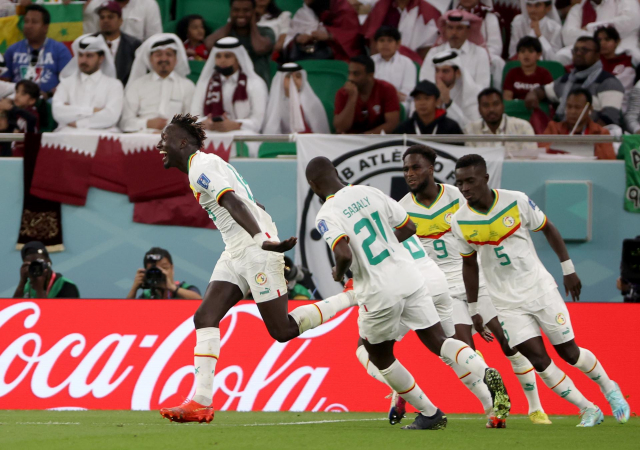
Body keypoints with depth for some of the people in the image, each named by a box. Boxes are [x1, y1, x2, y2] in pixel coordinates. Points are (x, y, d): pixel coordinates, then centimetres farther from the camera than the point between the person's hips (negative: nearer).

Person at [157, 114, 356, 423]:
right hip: (236, 254, 10)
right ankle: (201, 403, -7)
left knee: (283, 331, -6)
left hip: (256, 251, -10)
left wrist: (261, 240, -39)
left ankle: (355, 297, 7)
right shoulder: (206, 165, 19)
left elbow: (234, 203, -27)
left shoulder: (201, 167, -12)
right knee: (205, 318, -2)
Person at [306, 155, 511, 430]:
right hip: (410, 279, 5)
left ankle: (430, 414, 21)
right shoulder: (368, 193, 7)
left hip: (379, 294, -5)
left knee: (379, 355, 19)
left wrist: (338, 273, -4)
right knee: (437, 340, 11)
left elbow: (345, 255, -27)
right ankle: (487, 374, -16)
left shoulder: (326, 216, -11)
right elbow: (409, 228, 14)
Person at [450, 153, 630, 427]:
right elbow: (469, 264, 6)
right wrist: (473, 309, 8)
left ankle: (609, 389, 31)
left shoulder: (516, 201, -14)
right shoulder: (460, 222, -8)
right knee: (538, 359, -10)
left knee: (568, 351, 4)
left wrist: (568, 270, 3)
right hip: (507, 302, 1)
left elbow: (548, 229, 1)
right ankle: (588, 410, 3)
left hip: (540, 288, -1)